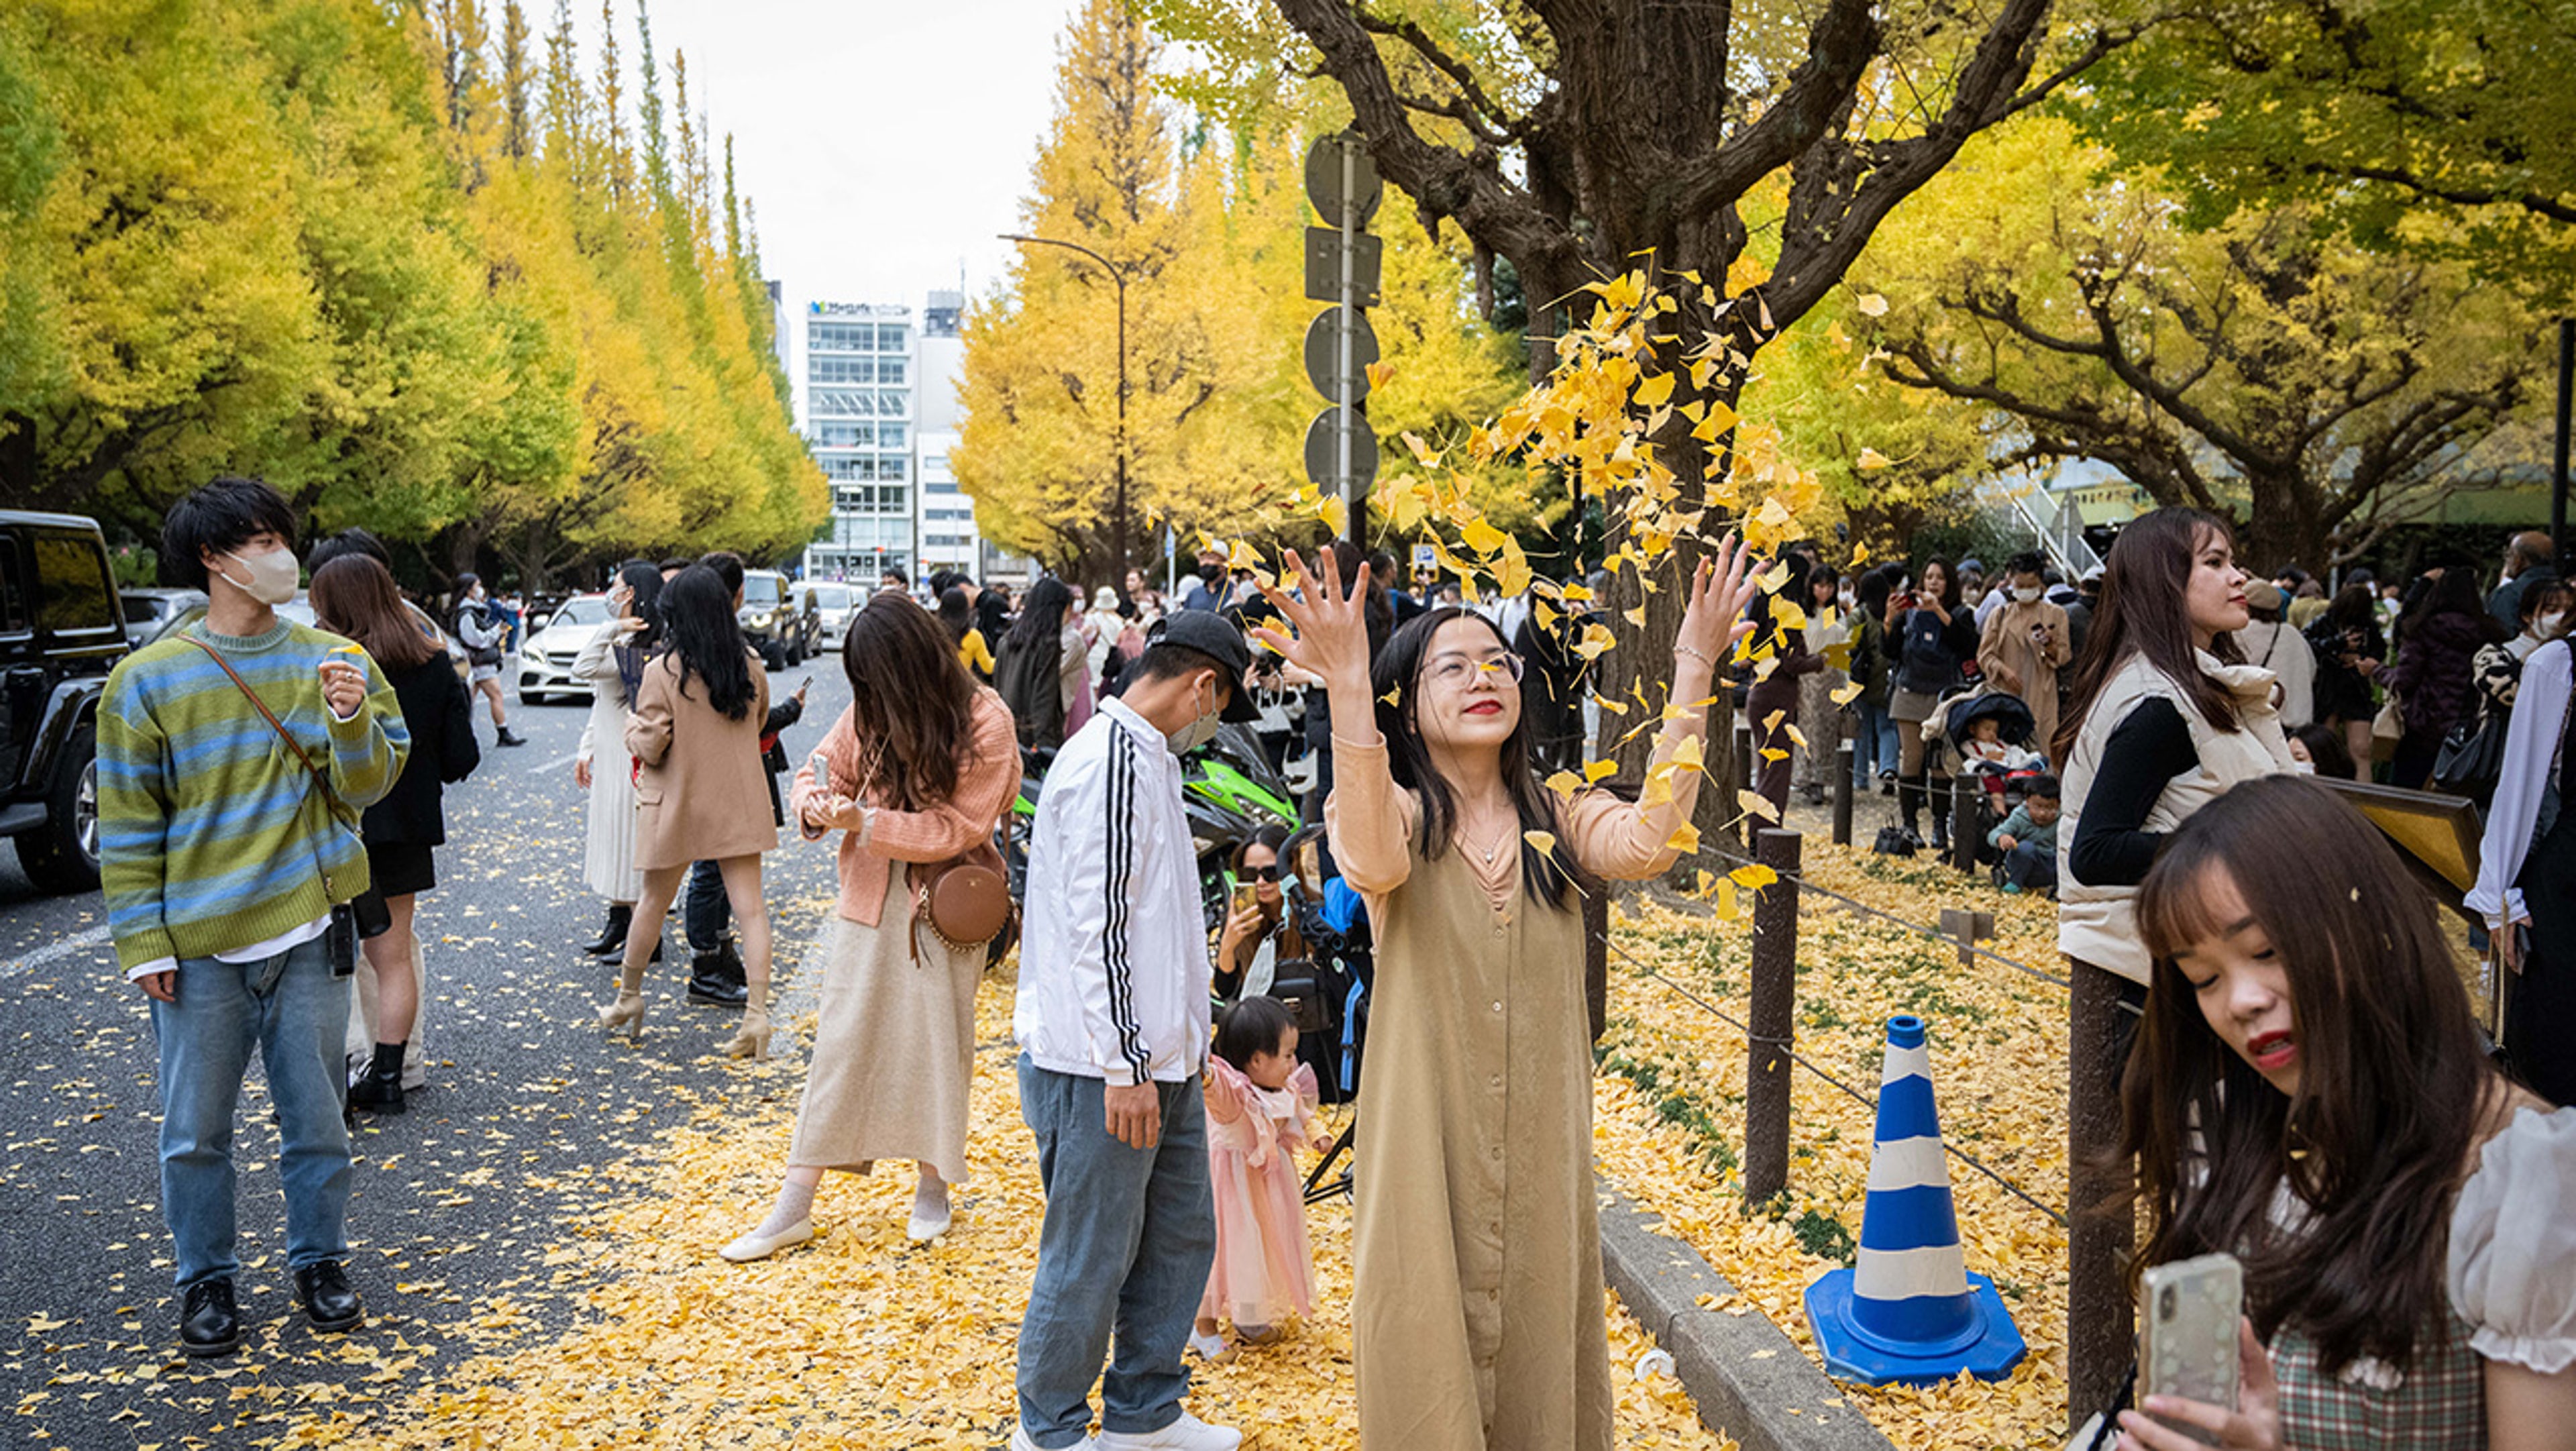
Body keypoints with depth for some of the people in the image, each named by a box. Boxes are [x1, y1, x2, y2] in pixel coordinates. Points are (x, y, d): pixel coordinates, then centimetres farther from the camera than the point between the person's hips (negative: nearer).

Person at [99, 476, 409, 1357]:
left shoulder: (331, 661, 2)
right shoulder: (149, 680, -4)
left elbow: (367, 788, 1)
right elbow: (128, 826, -2)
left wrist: (351, 723, -19)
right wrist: (145, 944, -6)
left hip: (309, 933, 2)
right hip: (199, 949, -1)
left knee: (317, 1121, 11)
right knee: (195, 1132, 9)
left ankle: (320, 1263, 29)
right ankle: (206, 1280, 27)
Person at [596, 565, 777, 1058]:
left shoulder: (662, 672, -13)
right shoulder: (751, 668, -1)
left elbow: (651, 749, -11)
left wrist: (632, 729, 9)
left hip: (679, 805, -2)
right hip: (740, 803, 2)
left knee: (653, 903, 14)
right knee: (750, 908, -1)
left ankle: (629, 999, 31)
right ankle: (757, 1014, -6)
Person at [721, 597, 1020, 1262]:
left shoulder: (985, 722, -14)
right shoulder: (871, 709, -1)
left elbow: (959, 827, -16)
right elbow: (823, 766, 10)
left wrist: (865, 822, -23)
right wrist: (816, 804, -14)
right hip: (869, 898, 3)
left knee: (936, 1042, 6)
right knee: (840, 1040, 5)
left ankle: (932, 1186, 27)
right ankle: (794, 1208, 10)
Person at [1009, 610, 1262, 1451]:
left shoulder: (1146, 758, 16)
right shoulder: (1113, 758, -17)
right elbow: (1096, 924, -21)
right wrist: (1125, 1066, -21)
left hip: (1158, 1061, 10)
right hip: (1104, 1067, -10)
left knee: (1180, 1237, 17)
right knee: (1090, 1259, 3)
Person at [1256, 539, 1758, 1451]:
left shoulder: (1556, 822, 4)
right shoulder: (1397, 814, -5)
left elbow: (1649, 842, -18)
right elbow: (1373, 862, -31)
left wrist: (1692, 675, -24)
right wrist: (1346, 687, -41)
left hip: (1540, 1145, 3)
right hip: (1426, 1140, -3)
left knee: (1536, 1332, 13)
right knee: (1433, 1347, 4)